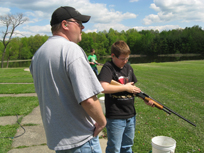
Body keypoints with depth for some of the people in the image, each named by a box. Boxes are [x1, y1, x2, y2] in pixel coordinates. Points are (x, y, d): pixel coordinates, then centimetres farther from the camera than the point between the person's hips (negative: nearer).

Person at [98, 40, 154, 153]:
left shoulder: (128, 68, 10)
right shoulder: (108, 68, -12)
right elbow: (103, 87, -28)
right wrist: (125, 87, -17)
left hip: (130, 115, 7)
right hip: (115, 118, -7)